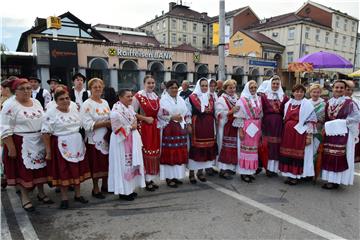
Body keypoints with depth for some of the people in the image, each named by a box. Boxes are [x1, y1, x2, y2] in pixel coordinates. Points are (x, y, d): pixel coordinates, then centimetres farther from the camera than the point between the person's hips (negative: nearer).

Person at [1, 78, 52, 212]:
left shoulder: (36, 102, 8)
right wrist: (11, 148, -16)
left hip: (39, 142, 6)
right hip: (21, 144, -5)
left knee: (40, 167, 13)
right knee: (23, 170, 5)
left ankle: (41, 193, 30)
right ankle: (25, 197, 21)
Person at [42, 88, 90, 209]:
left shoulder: (75, 111, 7)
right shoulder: (50, 113, -9)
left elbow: (82, 127, 15)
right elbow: (46, 133, -10)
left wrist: (83, 143, 12)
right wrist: (48, 151, -12)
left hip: (77, 145, 5)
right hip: (61, 147, -5)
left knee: (78, 170, 11)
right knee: (63, 172, 3)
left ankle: (78, 194, 27)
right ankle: (64, 198, 20)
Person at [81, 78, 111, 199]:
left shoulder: (105, 102, 11)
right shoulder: (87, 104, -10)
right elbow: (88, 125, -19)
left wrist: (111, 123, -7)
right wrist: (106, 123, -20)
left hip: (106, 138, 6)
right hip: (94, 140, -6)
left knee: (107, 163, 13)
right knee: (96, 165, 4)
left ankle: (105, 185, 31)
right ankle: (95, 189, 21)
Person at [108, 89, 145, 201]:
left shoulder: (130, 108, 13)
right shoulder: (117, 108, -15)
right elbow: (114, 117, -36)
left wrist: (134, 125, -1)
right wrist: (129, 128, -23)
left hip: (132, 140, 9)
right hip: (122, 140, -9)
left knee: (132, 163, 12)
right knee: (124, 164, -4)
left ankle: (130, 189, 23)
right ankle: (123, 191, 7)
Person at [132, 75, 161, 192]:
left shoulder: (156, 97, 12)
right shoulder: (138, 96, -9)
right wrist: (145, 118, -15)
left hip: (154, 127, 7)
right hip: (143, 128, -6)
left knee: (154, 152, 9)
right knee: (145, 152, -1)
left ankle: (151, 179, 22)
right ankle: (146, 180, 11)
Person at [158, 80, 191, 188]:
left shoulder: (181, 99, 16)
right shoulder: (163, 100, -2)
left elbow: (187, 113, 17)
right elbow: (160, 114, -11)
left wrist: (188, 124, 8)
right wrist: (172, 117, -18)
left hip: (180, 129, 6)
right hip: (169, 130, -6)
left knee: (180, 153, 7)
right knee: (169, 153, -5)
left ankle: (176, 175, 18)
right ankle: (169, 177, 3)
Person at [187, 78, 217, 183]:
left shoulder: (211, 97, 16)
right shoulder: (193, 97, 0)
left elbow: (213, 111, 9)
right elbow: (195, 110, -12)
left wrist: (203, 111, -4)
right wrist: (207, 110, -8)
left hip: (208, 126, 5)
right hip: (197, 125, -5)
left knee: (206, 148, 6)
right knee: (195, 148, -4)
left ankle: (200, 171, 19)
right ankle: (191, 172, 5)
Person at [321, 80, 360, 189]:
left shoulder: (349, 103, -6)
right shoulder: (328, 103, 10)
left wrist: (343, 122, -15)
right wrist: (326, 126, 0)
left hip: (343, 134, -5)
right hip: (329, 133, 5)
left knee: (338, 156, -2)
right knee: (328, 156, 8)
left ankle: (335, 180, 7)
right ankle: (331, 179, 20)